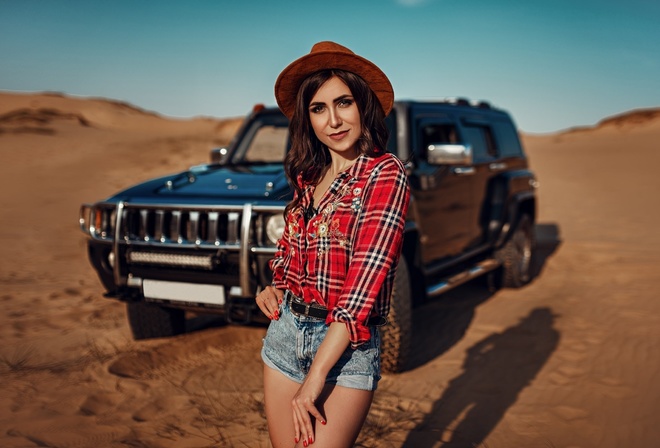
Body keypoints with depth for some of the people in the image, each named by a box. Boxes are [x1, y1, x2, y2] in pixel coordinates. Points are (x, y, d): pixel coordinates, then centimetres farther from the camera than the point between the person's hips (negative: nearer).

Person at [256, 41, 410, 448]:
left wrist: (316, 375, -22)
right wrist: (275, 286, 3)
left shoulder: (385, 173, -12)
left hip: (347, 343, -6)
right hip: (285, 331, 6)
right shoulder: (308, 175, 9)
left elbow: (365, 279, -19)